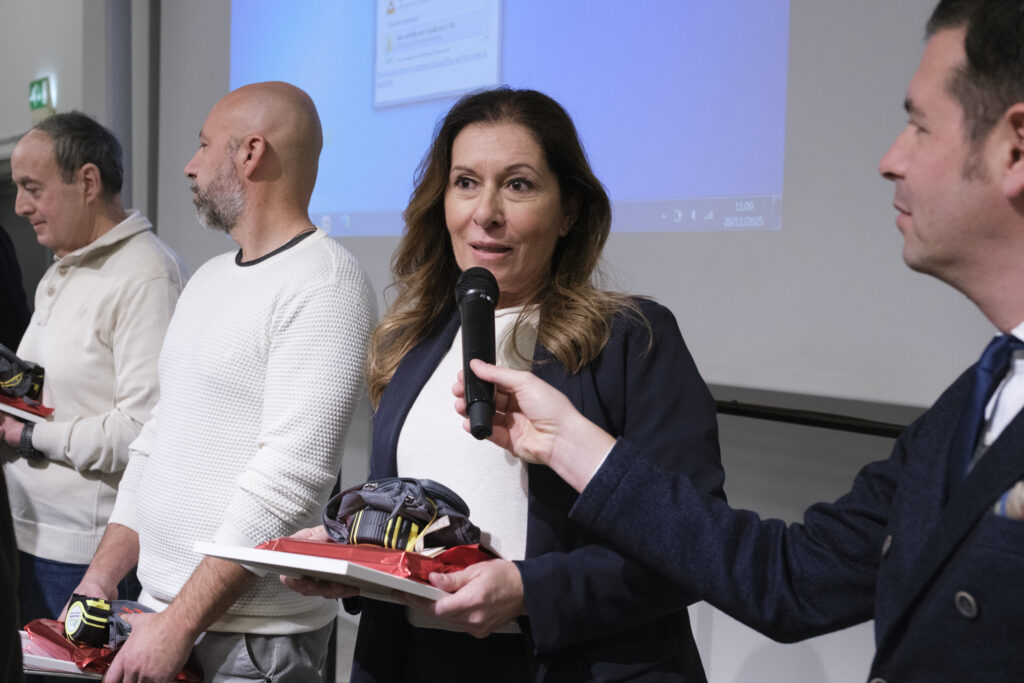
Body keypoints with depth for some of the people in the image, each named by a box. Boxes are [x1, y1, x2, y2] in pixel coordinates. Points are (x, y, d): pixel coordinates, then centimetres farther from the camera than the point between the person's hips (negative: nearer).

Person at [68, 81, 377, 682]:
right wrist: (102, 575, 9)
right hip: (161, 613, 8)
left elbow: (288, 480, -22)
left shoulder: (325, 284, -16)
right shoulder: (209, 278, 13)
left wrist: (179, 626, -21)